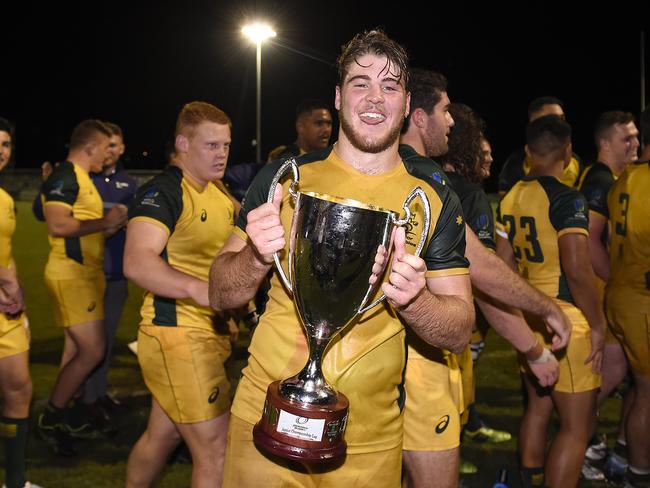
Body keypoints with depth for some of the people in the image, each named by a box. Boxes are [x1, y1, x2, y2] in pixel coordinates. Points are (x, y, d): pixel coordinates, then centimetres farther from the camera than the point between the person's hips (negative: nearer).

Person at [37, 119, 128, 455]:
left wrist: (110, 222, 7)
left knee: (77, 349, 14)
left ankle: (63, 415, 25)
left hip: (86, 274, 10)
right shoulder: (64, 177, -14)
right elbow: (58, 225, -25)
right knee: (93, 351, -10)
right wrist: (105, 222, -18)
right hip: (71, 276, -10)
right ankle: (51, 418, 4)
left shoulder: (80, 178, 17)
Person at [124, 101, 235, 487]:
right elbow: (137, 263, -28)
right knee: (216, 451, -6)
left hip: (210, 333, 9)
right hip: (178, 335, -9)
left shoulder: (219, 194, 16)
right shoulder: (161, 192, -14)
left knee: (163, 435, 22)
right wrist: (198, 289, -42)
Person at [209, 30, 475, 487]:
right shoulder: (283, 178, -3)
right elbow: (220, 294, 0)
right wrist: (256, 259, -21)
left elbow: (460, 331, -2)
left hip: (370, 439, 1)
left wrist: (412, 300, -23)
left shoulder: (435, 201, -2)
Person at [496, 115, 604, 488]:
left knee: (538, 408, 20)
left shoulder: (510, 199, 5)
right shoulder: (568, 199, -16)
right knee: (577, 425, 1)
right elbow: (577, 271, -22)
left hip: (528, 317, 8)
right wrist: (598, 324, -12)